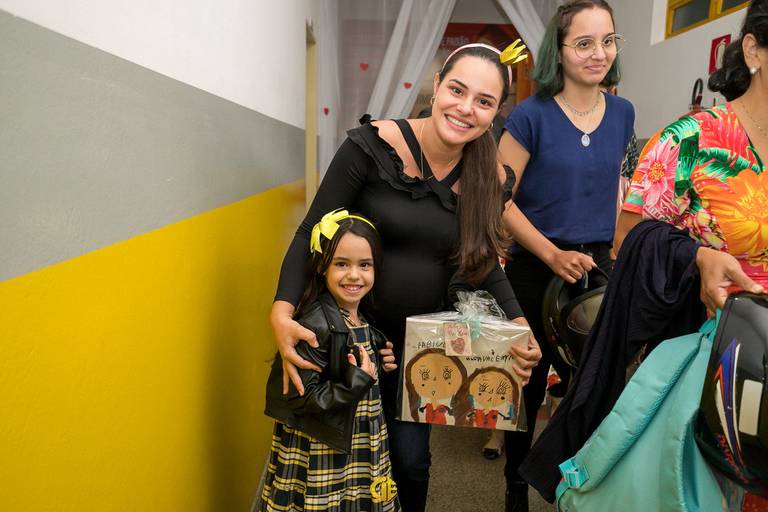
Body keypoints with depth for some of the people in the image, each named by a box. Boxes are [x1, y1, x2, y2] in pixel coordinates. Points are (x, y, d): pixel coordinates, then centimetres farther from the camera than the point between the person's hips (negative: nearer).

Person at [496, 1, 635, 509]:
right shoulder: (532, 115, -10)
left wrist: (614, 255, 9)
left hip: (598, 268, 4)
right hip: (535, 271, -4)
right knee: (528, 388, 11)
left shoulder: (623, 113, 5)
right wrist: (554, 256, -20)